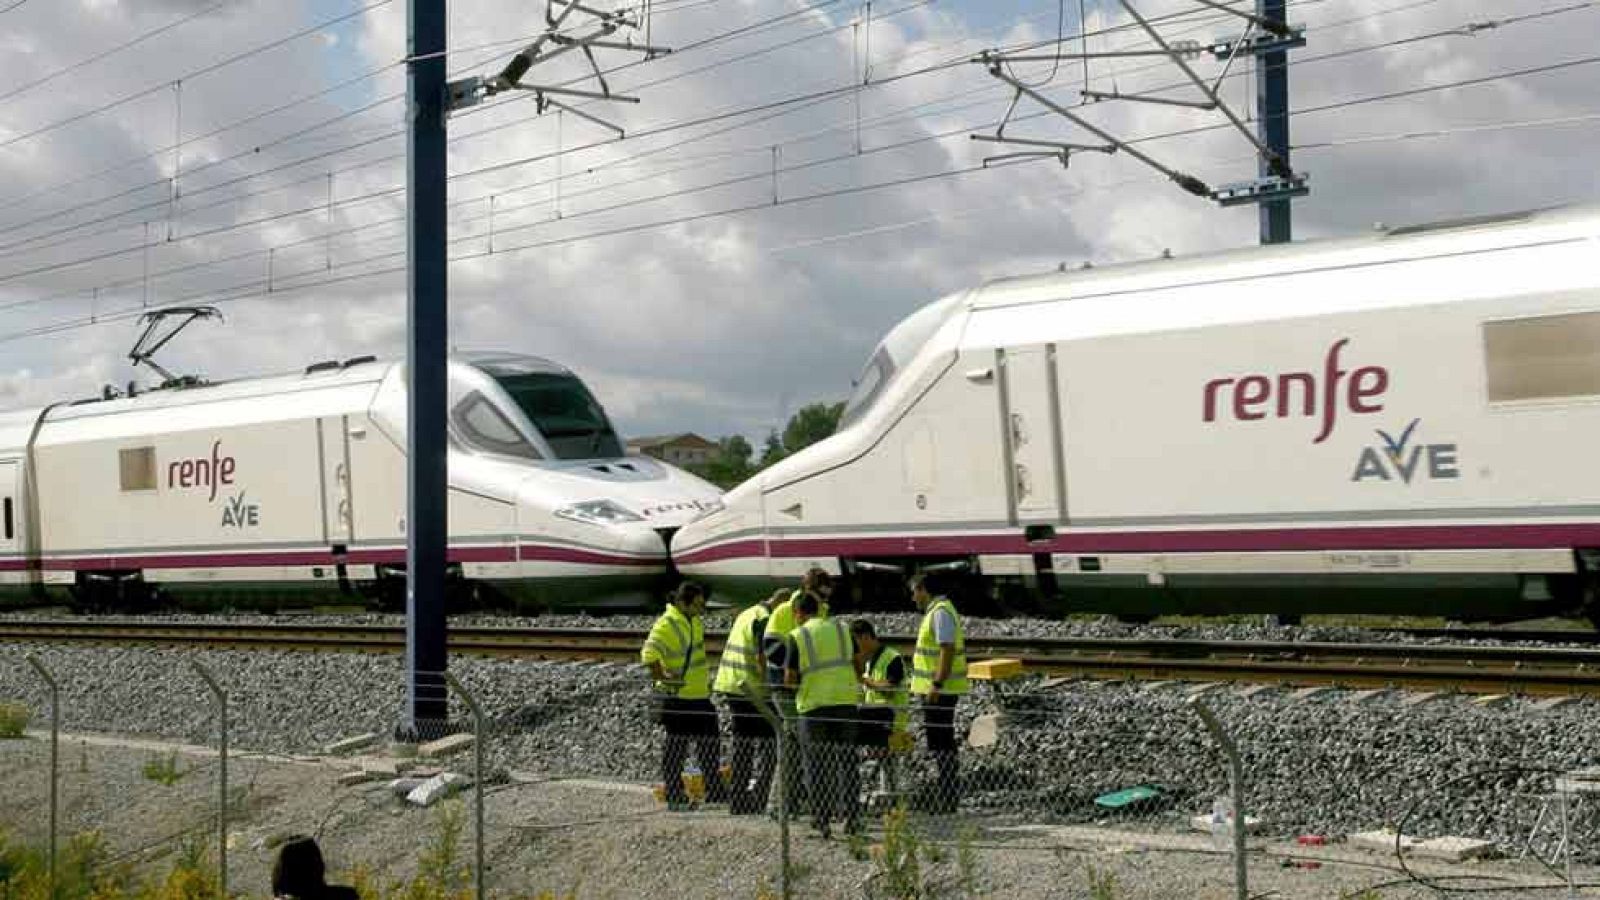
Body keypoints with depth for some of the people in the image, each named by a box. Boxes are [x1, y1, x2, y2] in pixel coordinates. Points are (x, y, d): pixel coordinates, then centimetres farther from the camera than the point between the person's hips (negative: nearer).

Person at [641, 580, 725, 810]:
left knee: (710, 741, 14)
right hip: (676, 696, -9)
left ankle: (715, 792, 25)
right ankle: (674, 797, 7)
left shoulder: (696, 622, 11)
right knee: (676, 746, -1)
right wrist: (662, 676, -28)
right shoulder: (667, 624, -17)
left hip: (700, 694, 9)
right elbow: (649, 653, -30)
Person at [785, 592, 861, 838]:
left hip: (814, 703, -3)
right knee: (846, 761, 11)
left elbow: (790, 677, -5)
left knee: (817, 765, 5)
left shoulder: (797, 637, -3)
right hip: (846, 699, 3)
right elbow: (856, 663, 12)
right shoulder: (842, 629, 10)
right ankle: (852, 817, 9)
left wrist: (794, 680, 17)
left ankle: (822, 820, 3)